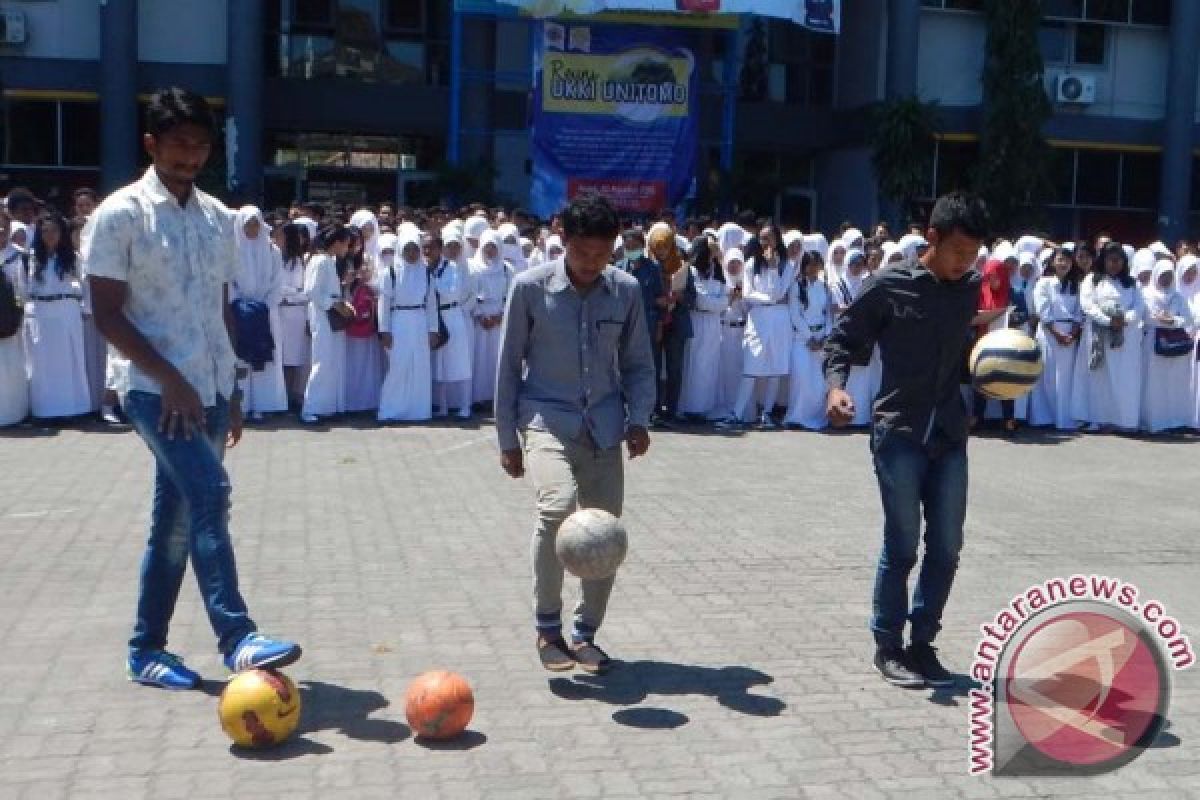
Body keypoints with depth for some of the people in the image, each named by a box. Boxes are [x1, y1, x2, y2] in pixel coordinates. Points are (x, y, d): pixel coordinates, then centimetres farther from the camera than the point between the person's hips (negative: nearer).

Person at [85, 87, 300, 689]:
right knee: (211, 494, -21)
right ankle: (237, 638, -19)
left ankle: (146, 649, 20)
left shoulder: (217, 217, 12)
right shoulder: (122, 213, -6)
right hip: (158, 390, -6)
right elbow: (107, 314, -10)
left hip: (210, 391, 6)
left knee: (176, 518, 9)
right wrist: (171, 380, -17)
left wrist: (231, 392, 15)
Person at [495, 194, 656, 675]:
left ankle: (585, 632, 24)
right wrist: (508, 438, 0)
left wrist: (638, 418, -5)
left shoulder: (626, 290, 3)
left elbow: (637, 363, 11)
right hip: (546, 418, -3)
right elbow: (509, 366, 0)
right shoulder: (530, 287, -6)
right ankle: (547, 626, -7)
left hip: (603, 425, 4)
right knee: (558, 505, -27)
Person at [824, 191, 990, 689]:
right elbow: (843, 339, -1)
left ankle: (922, 642, 22)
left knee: (946, 547, 7)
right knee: (902, 545, 0)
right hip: (899, 433, -4)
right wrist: (836, 383, -19)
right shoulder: (888, 286, -6)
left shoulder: (974, 289, 7)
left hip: (950, 435, 5)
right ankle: (887, 645, 16)